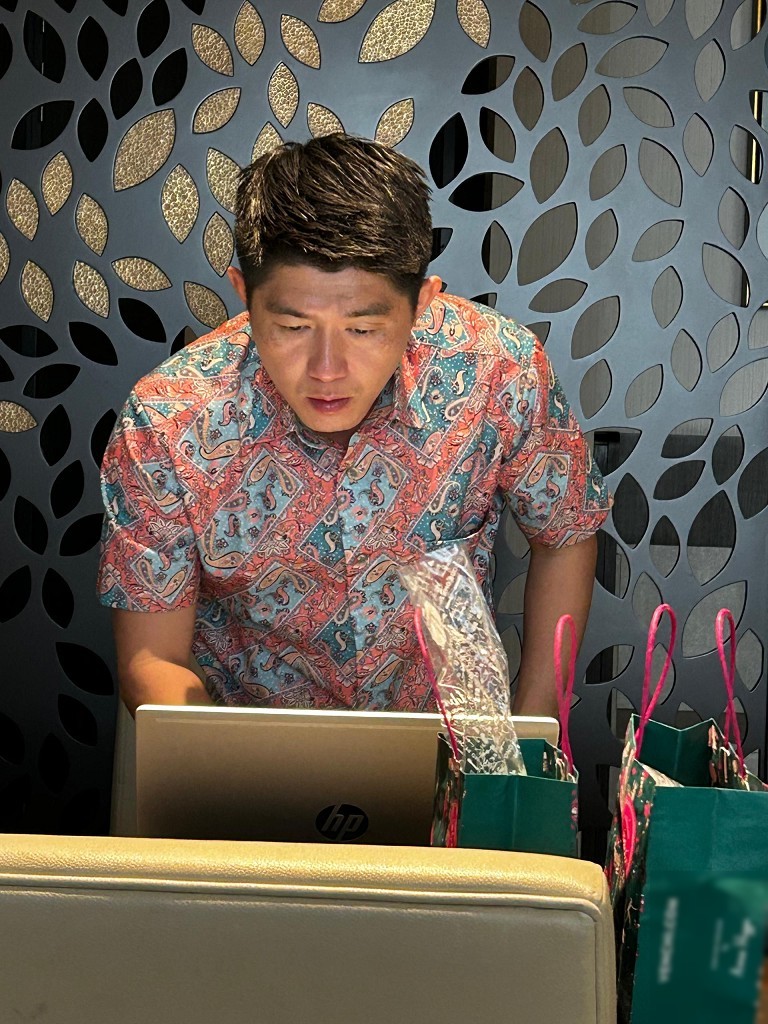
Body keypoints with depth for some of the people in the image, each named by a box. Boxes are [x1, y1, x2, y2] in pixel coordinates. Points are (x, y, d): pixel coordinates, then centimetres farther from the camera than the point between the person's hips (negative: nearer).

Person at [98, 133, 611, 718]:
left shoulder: (501, 370, -18)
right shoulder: (165, 425, -20)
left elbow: (567, 536, 0)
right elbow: (152, 660, -11)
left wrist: (531, 733, -5)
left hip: (445, 736, 1)